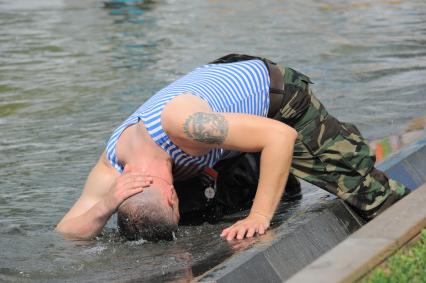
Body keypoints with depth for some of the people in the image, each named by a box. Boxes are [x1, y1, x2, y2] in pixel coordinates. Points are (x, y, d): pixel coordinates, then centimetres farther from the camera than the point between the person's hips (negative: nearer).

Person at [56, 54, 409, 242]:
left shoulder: (180, 123, -47)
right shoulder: (110, 169, -27)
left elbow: (281, 136, -42)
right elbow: (65, 234, -25)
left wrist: (260, 217, -43)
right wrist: (105, 206, -45)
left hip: (271, 90, -6)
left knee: (354, 176, -10)